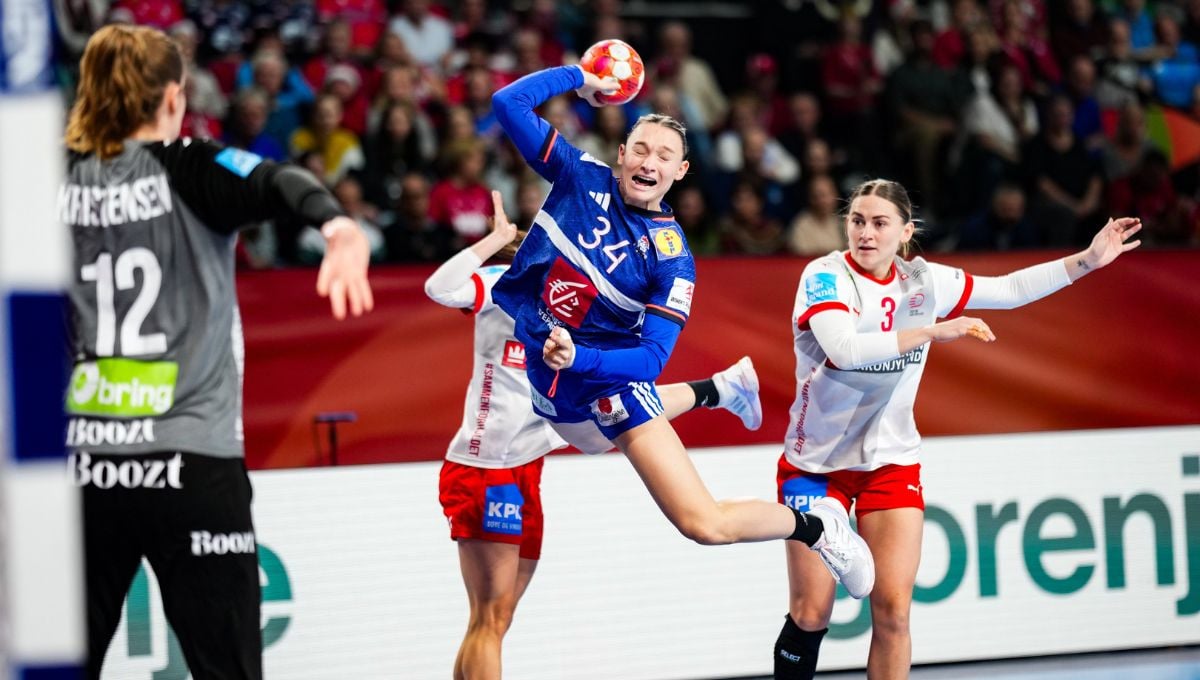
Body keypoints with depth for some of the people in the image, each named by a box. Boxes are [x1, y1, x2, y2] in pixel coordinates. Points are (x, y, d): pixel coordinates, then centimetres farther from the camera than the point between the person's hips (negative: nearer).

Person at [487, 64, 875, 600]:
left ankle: (816, 526, 13)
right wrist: (579, 77, -8)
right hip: (533, 365, 5)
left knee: (704, 524, -13)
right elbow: (509, 102, -10)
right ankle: (713, 392, 57)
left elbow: (653, 357, -20)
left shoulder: (670, 257, -16)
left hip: (603, 376, -5)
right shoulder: (580, 176, -9)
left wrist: (577, 357, -34)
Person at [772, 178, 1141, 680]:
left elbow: (1009, 289, 11)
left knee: (893, 610, -8)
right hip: (816, 463, -3)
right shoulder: (825, 276, -16)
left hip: (892, 463, 3)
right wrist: (932, 331, -37)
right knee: (810, 616, -4)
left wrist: (1088, 260, 5)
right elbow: (843, 348, -33)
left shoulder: (923, 281, -1)